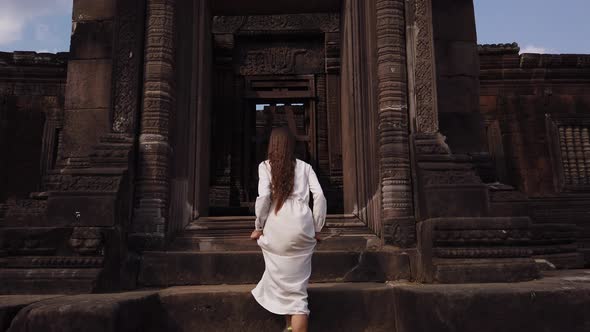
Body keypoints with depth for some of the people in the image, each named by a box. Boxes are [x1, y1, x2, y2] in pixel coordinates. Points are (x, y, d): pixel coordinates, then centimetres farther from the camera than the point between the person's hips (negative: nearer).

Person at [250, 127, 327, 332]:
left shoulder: (266, 166, 8)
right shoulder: (305, 167, 14)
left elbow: (263, 196, -6)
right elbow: (319, 196, 5)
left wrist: (259, 227, 5)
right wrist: (317, 229, 12)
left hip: (278, 227, -2)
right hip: (302, 227, 2)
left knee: (282, 280, 14)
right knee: (298, 286, 7)